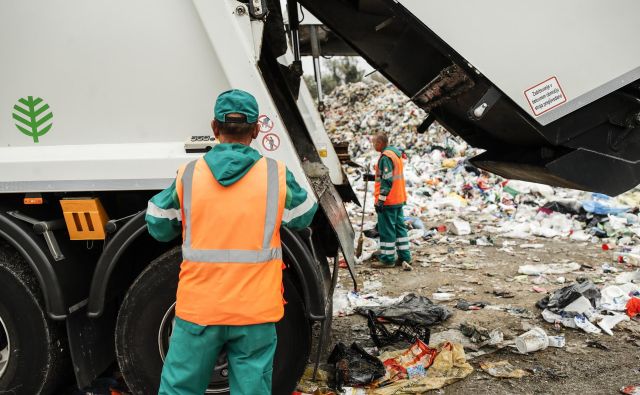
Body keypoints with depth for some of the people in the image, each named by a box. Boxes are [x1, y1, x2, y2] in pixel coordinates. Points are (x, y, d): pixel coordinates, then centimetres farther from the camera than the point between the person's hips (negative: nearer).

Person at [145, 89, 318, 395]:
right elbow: (302, 217, 13)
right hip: (255, 311, 0)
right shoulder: (277, 175, -4)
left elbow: (159, 228, 8)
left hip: (198, 310, 0)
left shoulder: (188, 175, -4)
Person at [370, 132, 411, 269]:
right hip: (399, 199, 10)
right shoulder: (395, 153, 14)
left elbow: (387, 181, -21)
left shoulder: (386, 157, -17)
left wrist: (380, 200, -20)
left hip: (388, 201, -10)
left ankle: (387, 260, 5)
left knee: (387, 230, -2)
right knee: (399, 227, 13)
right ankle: (405, 257, 18)